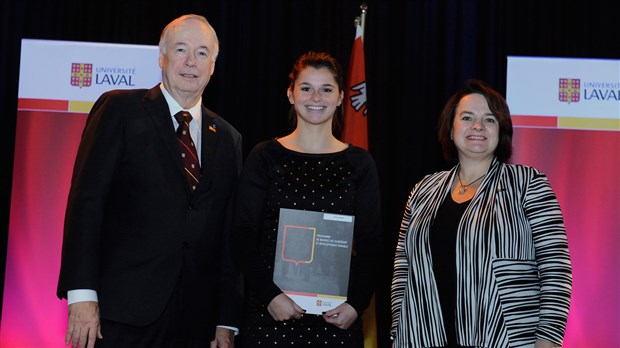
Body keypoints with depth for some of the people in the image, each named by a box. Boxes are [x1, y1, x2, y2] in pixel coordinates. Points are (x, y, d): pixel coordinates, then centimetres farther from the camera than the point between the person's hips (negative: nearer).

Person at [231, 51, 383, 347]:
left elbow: (370, 244, 5)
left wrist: (356, 303, -7)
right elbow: (243, 237, -1)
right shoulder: (265, 157, 2)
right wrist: (270, 295, -12)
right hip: (270, 311, -1)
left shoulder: (359, 163, 5)